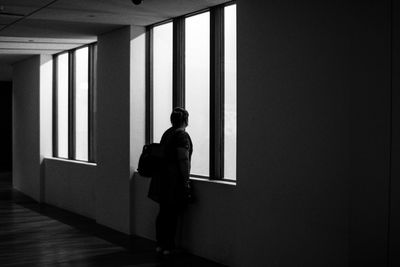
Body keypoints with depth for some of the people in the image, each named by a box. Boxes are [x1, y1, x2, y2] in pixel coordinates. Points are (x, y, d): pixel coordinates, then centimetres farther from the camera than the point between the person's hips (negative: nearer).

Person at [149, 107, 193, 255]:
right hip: (174, 178, -9)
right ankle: (168, 247, 2)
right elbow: (183, 160, -18)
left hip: (162, 176, 9)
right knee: (172, 214, -2)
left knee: (163, 212, 14)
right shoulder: (182, 135, -12)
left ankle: (160, 244, 20)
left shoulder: (167, 133, 15)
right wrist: (186, 181, -15)